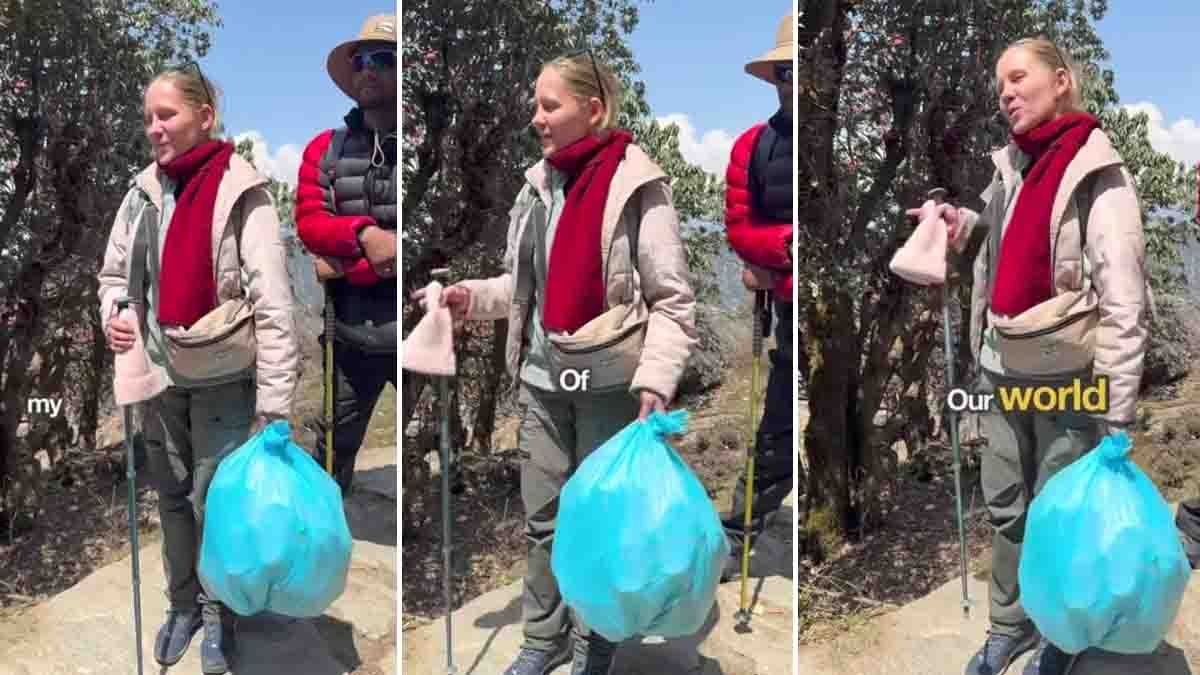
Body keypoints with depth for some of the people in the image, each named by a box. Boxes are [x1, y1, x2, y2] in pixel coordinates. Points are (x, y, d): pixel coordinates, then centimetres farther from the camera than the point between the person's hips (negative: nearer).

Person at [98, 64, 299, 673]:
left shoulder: (241, 193, -15)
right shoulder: (144, 190, 1)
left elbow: (273, 302, -19)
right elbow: (115, 270, 15)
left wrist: (273, 402, -23)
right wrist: (113, 316, -8)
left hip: (222, 377, -5)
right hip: (160, 372, 5)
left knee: (213, 500, 2)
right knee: (170, 494, 16)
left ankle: (218, 610, 25)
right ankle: (182, 602, 35)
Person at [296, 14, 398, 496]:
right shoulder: (325, 148, 9)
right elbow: (308, 221, -3)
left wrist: (347, 267, -13)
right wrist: (363, 234, -23)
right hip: (351, 333, 3)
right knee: (334, 450, 15)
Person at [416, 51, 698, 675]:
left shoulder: (638, 187, -13)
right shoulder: (539, 183, 6)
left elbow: (673, 302, -14)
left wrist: (655, 379, -25)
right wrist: (472, 296, -3)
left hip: (608, 384, -5)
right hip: (542, 378, 5)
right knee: (541, 517, 14)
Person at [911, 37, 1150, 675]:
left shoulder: (1098, 174, -14)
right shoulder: (1009, 164, 6)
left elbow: (1123, 300, -19)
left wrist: (1117, 409, -21)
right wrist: (961, 224, 7)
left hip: (1066, 379, -6)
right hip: (1002, 368, 6)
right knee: (1004, 508, 16)